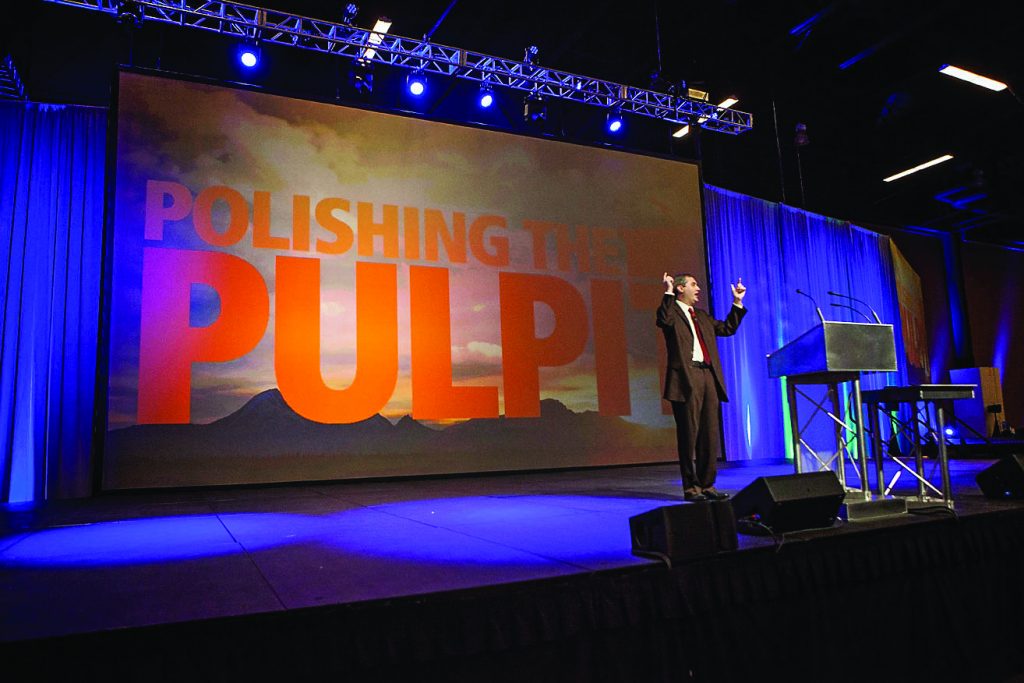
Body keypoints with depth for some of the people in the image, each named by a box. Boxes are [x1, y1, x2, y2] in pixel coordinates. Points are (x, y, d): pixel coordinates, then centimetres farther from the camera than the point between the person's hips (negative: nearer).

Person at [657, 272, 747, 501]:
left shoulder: (702, 316, 25)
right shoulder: (672, 311, 3)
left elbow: (727, 328, 28)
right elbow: (664, 320, -19)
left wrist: (737, 302, 25)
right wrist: (668, 293, -18)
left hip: (709, 378, 7)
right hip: (686, 378, -7)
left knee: (711, 434, 7)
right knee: (689, 434, -4)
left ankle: (707, 485, 15)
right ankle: (691, 487, 3)